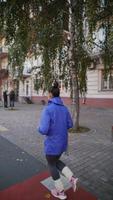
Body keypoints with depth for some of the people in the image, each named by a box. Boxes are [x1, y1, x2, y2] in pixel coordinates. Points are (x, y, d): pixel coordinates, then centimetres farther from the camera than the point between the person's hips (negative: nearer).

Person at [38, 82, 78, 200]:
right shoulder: (64, 108, -1)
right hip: (63, 142, 6)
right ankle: (72, 178, 16)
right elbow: (70, 125, 8)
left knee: (52, 165, 19)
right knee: (56, 161, 30)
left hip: (52, 143, -6)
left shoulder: (47, 109, -23)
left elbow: (43, 130, -27)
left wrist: (39, 128, -3)